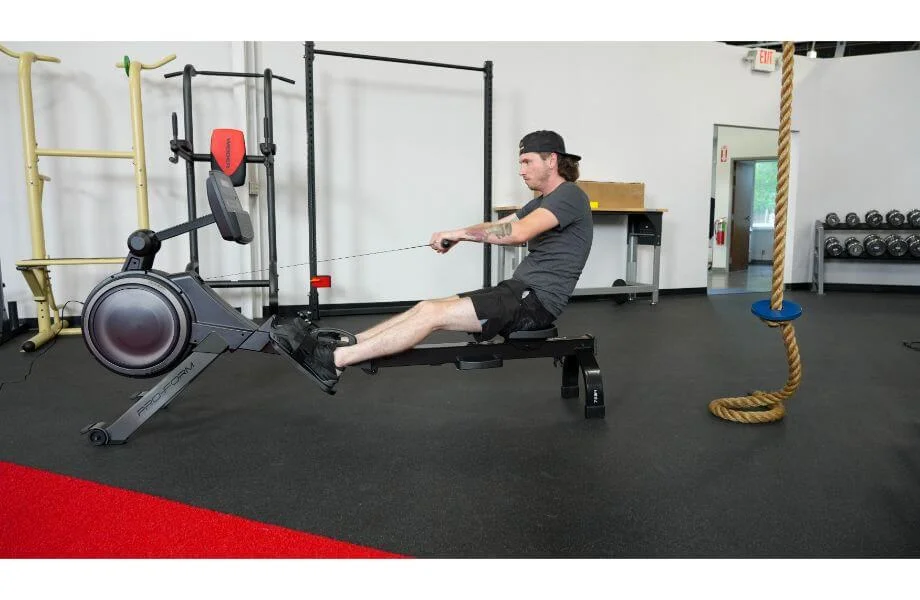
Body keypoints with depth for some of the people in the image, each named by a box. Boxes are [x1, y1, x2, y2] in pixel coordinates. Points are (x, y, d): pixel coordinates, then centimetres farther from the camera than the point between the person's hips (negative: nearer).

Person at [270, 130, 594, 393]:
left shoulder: (569, 196, -12)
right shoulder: (544, 202, 21)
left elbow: (518, 232, -28)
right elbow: (501, 225, 20)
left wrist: (461, 233, -20)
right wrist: (455, 236, 1)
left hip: (537, 300, -9)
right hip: (521, 290, 9)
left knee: (434, 313, -20)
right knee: (427, 307, -3)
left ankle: (332, 362, -22)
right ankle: (340, 347, -6)